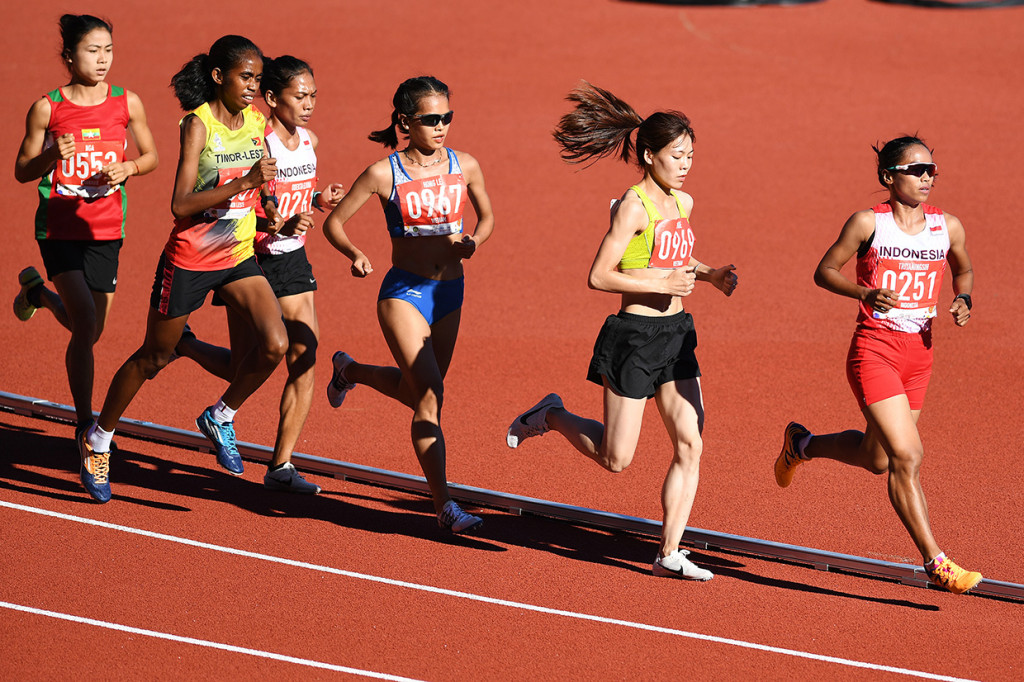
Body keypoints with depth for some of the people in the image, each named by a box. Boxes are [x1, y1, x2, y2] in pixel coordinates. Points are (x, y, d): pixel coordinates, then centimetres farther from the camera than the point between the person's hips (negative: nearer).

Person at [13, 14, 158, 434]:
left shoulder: (127, 103, 0)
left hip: (105, 230, 3)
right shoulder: (47, 108, -6)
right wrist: (53, 156, -20)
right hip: (59, 228, -3)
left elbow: (150, 156, 12)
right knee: (85, 320, -18)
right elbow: (22, 171, 1)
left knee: (91, 331, 11)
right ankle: (85, 424, -5)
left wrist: (126, 168, -10)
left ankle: (38, 292, 44)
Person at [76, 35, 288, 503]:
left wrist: (268, 213, 0)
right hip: (189, 259, -5)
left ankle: (220, 418, 11)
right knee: (154, 358, 8)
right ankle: (98, 440, 29)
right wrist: (244, 183, -31)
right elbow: (180, 205, -25)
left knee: (274, 344, -14)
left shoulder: (258, 122, 1)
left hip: (238, 257, 5)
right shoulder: (198, 123, -17)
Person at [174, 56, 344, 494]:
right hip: (252, 261, -6)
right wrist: (281, 226, -32)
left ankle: (281, 466, 4)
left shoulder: (309, 142, 5)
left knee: (305, 360, -3)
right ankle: (181, 344, 32)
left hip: (293, 261, 7)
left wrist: (319, 199, -1)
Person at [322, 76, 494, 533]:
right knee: (430, 394, -17)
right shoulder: (384, 174, -11)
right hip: (404, 292, -5)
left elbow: (486, 217, 15)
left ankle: (350, 371, 52)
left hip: (449, 293, 5)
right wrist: (355, 255, -21)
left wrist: (473, 242, -8)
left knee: (415, 391, 20)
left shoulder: (464, 166, -1)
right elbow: (334, 223, -1)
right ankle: (444, 505, -14)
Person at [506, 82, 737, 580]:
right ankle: (551, 417, 28)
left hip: (676, 334, 7)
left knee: (690, 446, -1)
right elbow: (599, 277, -18)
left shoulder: (682, 203, 9)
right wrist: (661, 283, -21)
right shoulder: (634, 207, -16)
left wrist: (709, 275, 10)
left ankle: (670, 554, 5)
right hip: (634, 336, -7)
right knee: (616, 459, 2)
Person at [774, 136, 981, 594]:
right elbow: (825, 271, -1)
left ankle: (802, 444, 47)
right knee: (907, 456, -15)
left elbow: (963, 270, 21)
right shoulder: (869, 223, -9)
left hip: (918, 353, 6)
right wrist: (866, 293, -19)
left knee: (876, 459, 18)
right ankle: (936, 564, -11)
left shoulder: (948, 227, 3)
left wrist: (962, 300, -1)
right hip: (874, 350, -6)